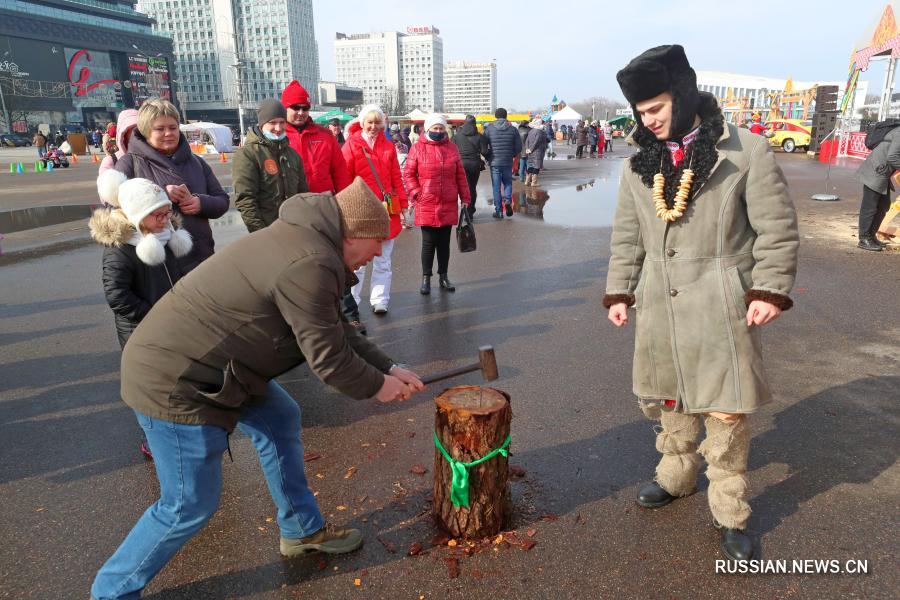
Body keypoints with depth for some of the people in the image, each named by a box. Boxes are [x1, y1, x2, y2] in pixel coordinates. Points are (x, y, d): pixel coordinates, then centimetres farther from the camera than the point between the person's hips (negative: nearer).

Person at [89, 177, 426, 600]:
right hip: (175, 382, -10)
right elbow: (328, 358, -19)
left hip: (181, 360, 11)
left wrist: (388, 369, 12)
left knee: (280, 419, 19)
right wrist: (376, 386, -1)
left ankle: (303, 530, 34)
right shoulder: (310, 265, -26)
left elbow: (337, 331, 13)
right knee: (191, 506, 3)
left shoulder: (305, 240, 8)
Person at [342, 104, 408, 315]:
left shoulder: (388, 146, 11)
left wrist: (403, 206, 6)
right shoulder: (351, 145, 0)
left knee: (383, 260, 7)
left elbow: (396, 178, 11)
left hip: (387, 210, 3)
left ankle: (380, 300, 14)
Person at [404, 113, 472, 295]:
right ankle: (426, 279, 14)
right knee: (429, 242, 3)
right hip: (426, 205, -2)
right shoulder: (418, 148, -1)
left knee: (444, 242, 10)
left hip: (449, 205, 3)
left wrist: (465, 198, 7)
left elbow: (461, 175, 9)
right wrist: (417, 193, -10)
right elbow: (408, 174, 1)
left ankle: (443, 277, 22)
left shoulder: (452, 148, 7)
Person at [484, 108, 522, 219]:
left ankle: (498, 211, 6)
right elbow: (519, 147, 1)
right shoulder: (512, 129, 0)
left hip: (494, 163, -1)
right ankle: (508, 200, -5)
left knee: (496, 187, 5)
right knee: (508, 183, 20)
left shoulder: (489, 129, -3)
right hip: (508, 163, 1)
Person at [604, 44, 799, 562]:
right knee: (668, 398, 15)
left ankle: (731, 513, 20)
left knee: (726, 410, 2)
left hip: (720, 305, -4)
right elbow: (626, 235, 11)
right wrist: (620, 292, 8)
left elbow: (778, 228, -4)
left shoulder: (745, 151, -7)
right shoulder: (641, 162, 6)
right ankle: (677, 476, 38)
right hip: (660, 304, 4)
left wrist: (770, 291, -10)